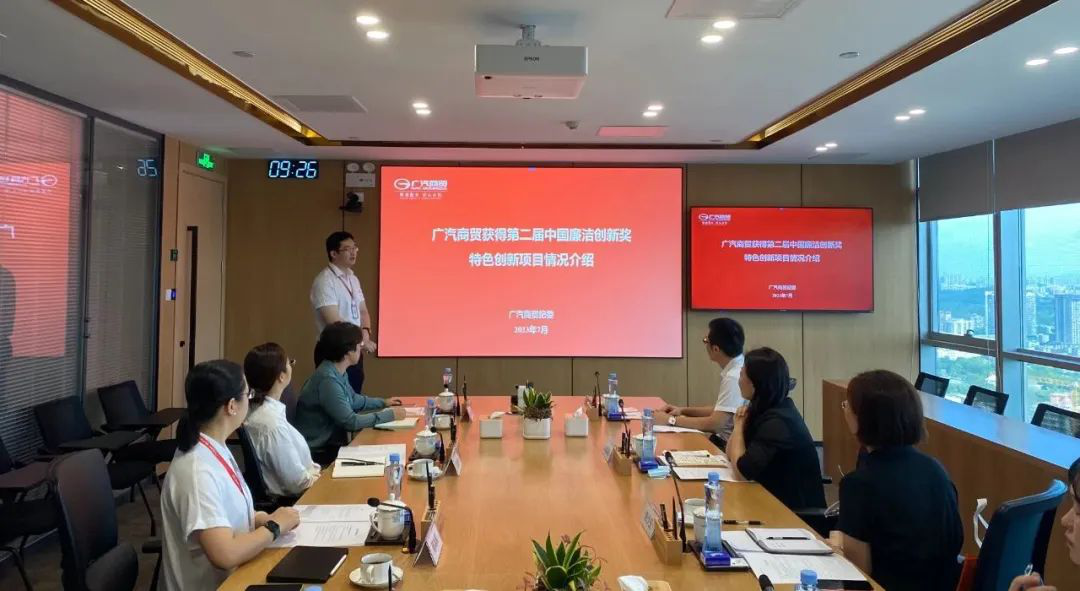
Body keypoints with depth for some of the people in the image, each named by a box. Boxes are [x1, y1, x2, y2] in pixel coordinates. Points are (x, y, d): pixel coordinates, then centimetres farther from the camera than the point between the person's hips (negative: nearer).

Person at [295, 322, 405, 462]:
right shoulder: (328, 379, -24)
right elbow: (351, 422, -25)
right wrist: (390, 415, -19)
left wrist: (383, 403, 23)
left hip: (331, 443, 9)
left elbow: (354, 400, 26)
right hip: (319, 452, -9)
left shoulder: (338, 373, 6)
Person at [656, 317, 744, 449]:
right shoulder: (735, 370, 6)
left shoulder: (735, 377, -23)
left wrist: (671, 420, -16)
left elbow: (715, 423, -25)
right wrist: (683, 410, 9)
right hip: (724, 440, 8)